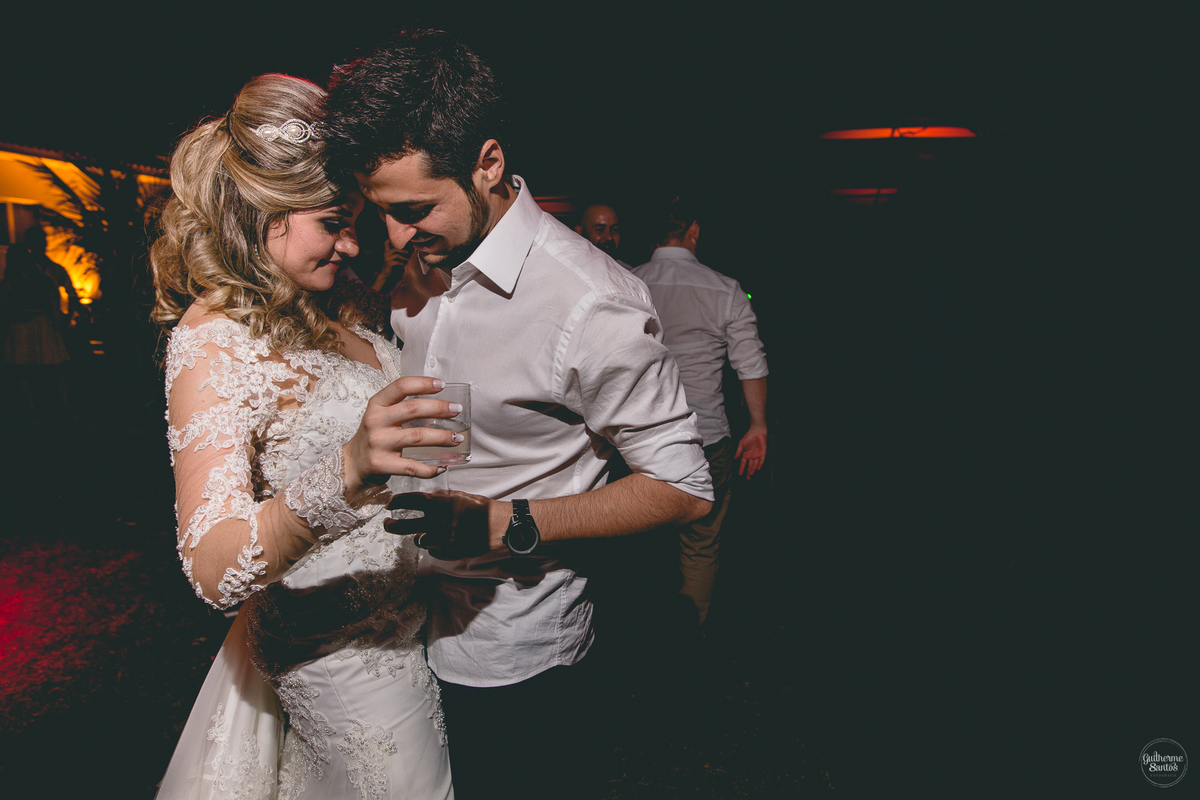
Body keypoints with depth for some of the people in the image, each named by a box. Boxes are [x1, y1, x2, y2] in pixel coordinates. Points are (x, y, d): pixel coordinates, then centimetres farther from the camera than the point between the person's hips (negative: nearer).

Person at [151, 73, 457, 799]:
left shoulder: (324, 310, 2)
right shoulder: (213, 340, -21)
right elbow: (214, 570, -32)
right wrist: (347, 473, -46)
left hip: (400, 616, 7)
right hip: (343, 651, -7)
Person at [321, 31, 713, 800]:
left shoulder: (592, 306, -26)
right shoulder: (419, 262, -2)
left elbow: (685, 489, -19)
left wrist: (511, 528, -26)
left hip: (512, 656, -6)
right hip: (412, 622, 7)